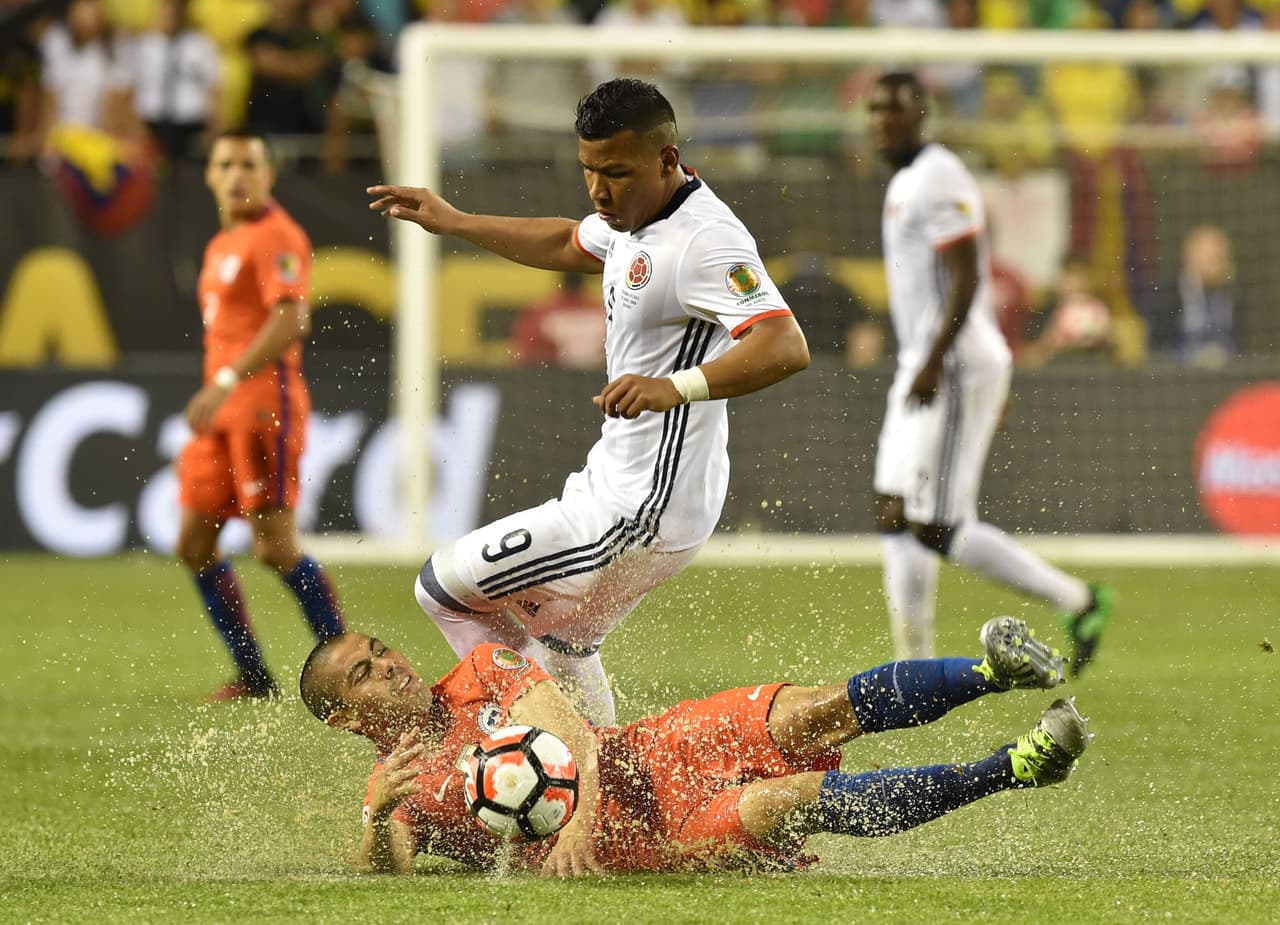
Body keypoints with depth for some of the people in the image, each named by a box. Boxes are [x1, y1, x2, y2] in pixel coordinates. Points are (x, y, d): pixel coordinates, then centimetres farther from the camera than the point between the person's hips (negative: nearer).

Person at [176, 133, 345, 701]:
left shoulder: (275, 237, -8)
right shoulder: (220, 247, 21)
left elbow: (292, 321, -21)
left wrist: (226, 382, -28)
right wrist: (205, 422, 25)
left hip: (264, 404, -10)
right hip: (222, 412, 10)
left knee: (275, 547, -12)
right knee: (194, 545, 6)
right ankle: (253, 677, 13)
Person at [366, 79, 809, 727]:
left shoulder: (708, 241, -24)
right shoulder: (633, 215, 7)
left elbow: (787, 347, -38)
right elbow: (567, 245, 30)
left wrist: (676, 386, -51)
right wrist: (452, 222, 31)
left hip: (640, 515, -11)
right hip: (612, 484, 11)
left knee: (445, 588, -5)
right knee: (562, 637, 29)